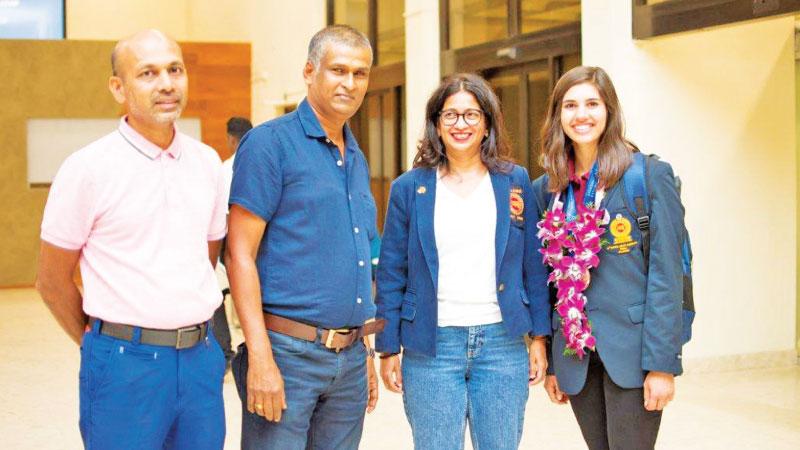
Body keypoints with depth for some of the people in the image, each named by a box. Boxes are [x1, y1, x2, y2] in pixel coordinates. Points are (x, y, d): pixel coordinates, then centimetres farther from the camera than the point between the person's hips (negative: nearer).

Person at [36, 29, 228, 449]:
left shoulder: (206, 161, 7)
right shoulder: (87, 168, -7)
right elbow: (51, 281, -1)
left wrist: (190, 334, 15)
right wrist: (103, 346, 7)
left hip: (202, 358, 5)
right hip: (125, 366, -4)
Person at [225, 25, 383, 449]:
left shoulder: (357, 160, 15)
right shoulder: (270, 143, -7)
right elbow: (239, 253, -12)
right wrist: (260, 358, -18)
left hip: (349, 357, 7)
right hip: (288, 351, -7)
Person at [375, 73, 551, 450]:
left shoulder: (515, 181, 6)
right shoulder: (409, 188, 2)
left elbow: (533, 265, 8)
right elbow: (391, 274, 4)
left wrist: (539, 337, 4)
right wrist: (388, 349, 1)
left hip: (502, 344, 1)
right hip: (432, 347, -1)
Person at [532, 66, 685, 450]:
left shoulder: (650, 175, -6)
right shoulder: (547, 188, 9)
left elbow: (666, 272, -10)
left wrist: (663, 363, -14)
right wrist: (551, 364, 10)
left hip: (631, 350, -4)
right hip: (575, 351, 5)